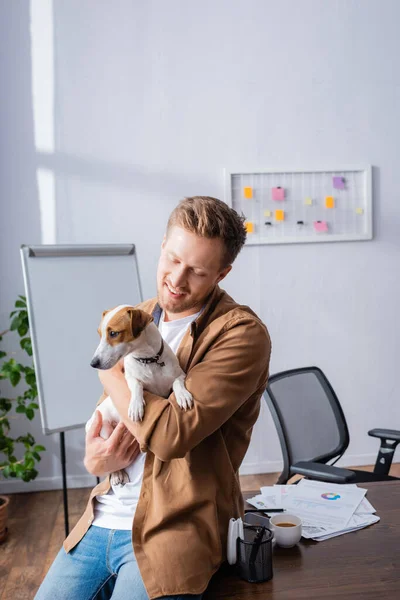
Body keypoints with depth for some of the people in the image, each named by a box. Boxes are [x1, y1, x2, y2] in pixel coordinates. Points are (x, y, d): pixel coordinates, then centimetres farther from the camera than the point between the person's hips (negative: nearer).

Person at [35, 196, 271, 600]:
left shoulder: (241, 333, -13)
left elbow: (171, 434, -24)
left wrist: (107, 367, -12)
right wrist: (94, 460, -4)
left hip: (174, 530, -6)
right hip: (103, 518, 7)